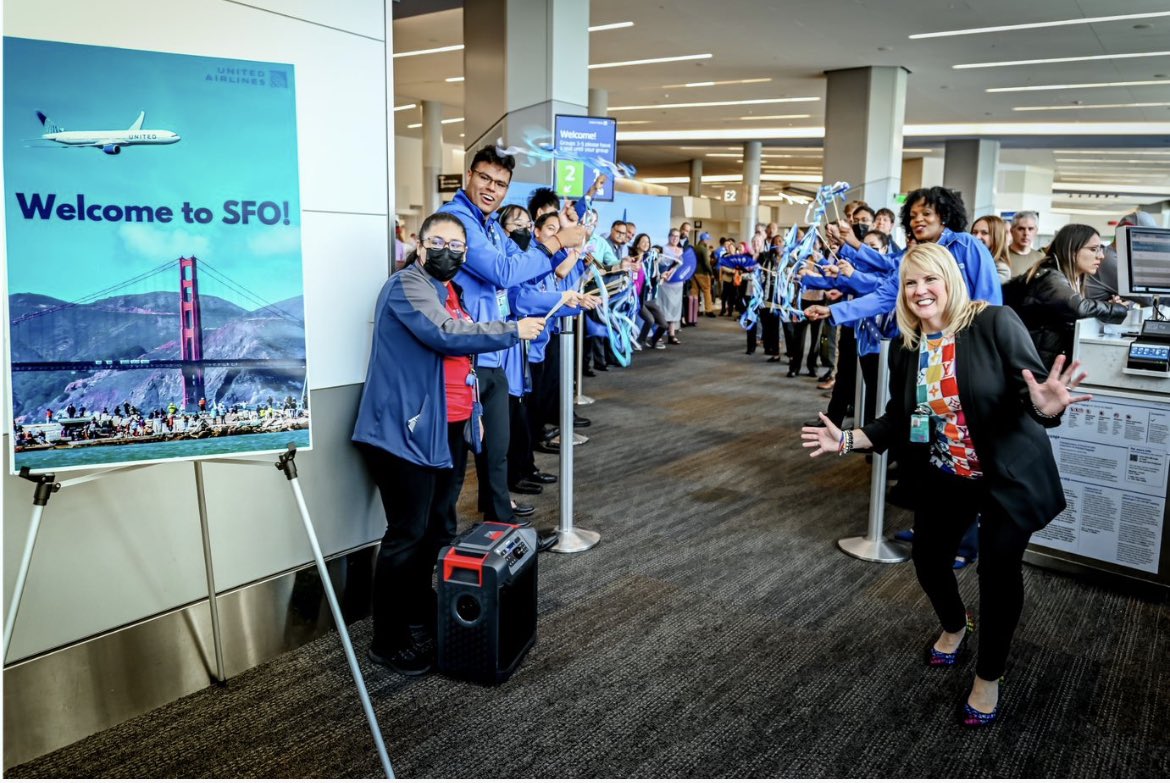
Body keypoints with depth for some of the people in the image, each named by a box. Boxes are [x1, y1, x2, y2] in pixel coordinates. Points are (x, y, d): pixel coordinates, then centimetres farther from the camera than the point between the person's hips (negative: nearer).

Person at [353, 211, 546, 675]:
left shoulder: (451, 293, 19)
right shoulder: (407, 285, -10)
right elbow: (447, 335, -26)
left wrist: (472, 413, 24)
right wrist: (513, 331, -18)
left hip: (450, 430, 9)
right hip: (408, 431, -9)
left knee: (440, 531, 14)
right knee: (407, 536, -5)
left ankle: (424, 619, 28)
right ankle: (388, 642, 6)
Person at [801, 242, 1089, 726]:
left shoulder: (994, 323, -18)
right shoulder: (906, 349, -2)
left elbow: (1034, 391, -22)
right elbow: (898, 423, 3)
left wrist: (1045, 406, -44)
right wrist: (846, 440, -6)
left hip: (1009, 475, -5)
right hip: (943, 478, 5)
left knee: (999, 569, -7)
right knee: (928, 557, 9)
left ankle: (989, 677, 18)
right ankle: (955, 627, 45)